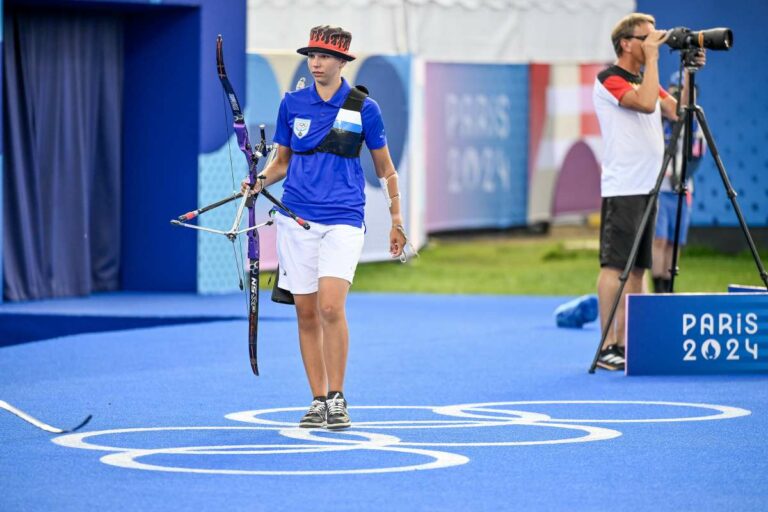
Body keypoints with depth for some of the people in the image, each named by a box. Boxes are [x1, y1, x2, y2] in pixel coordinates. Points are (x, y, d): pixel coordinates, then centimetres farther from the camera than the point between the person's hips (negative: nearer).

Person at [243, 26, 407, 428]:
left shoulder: (364, 108, 1)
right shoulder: (292, 104, 7)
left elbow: (384, 167, 10)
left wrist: (396, 220, 9)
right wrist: (261, 181, -4)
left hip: (343, 220, -3)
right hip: (297, 219, 3)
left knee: (331, 307, -17)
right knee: (306, 313, 3)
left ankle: (337, 398, -6)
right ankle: (318, 400, 12)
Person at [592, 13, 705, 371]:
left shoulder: (644, 80, 18)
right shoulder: (609, 80, -9)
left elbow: (677, 111, 10)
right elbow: (646, 103, -24)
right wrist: (652, 57, -17)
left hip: (646, 187, 9)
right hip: (622, 189, -9)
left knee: (637, 267, 8)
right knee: (614, 266, -9)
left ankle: (627, 343, 10)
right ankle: (607, 348, -10)